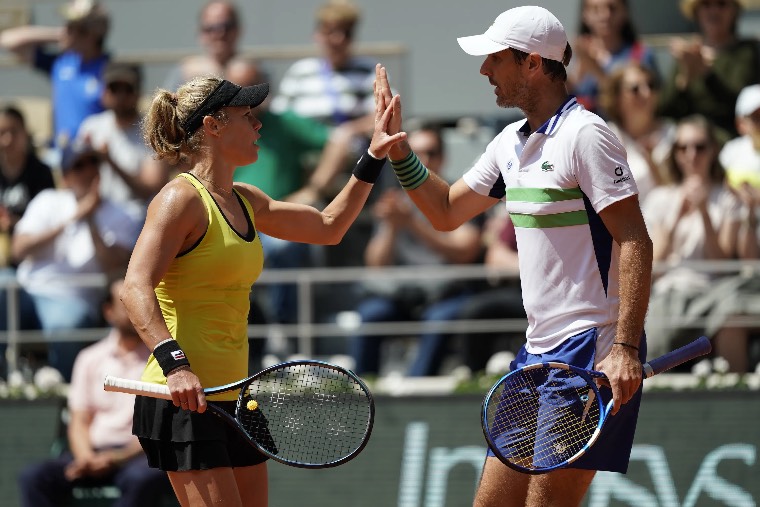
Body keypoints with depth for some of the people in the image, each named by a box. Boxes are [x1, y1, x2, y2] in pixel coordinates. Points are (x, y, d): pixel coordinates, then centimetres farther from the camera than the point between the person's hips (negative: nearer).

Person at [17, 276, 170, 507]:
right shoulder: (90, 358, 18)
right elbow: (79, 421, 14)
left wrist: (119, 457, -16)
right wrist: (85, 458, -8)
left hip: (140, 454, -4)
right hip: (96, 452, 4)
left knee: (141, 478, -40)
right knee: (34, 476, -24)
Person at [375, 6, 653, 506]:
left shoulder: (585, 135, -13)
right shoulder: (511, 143, 15)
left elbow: (635, 242, -18)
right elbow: (446, 211, 28)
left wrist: (626, 348, -25)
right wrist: (397, 145, 15)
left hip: (592, 352, -9)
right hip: (540, 352, 9)